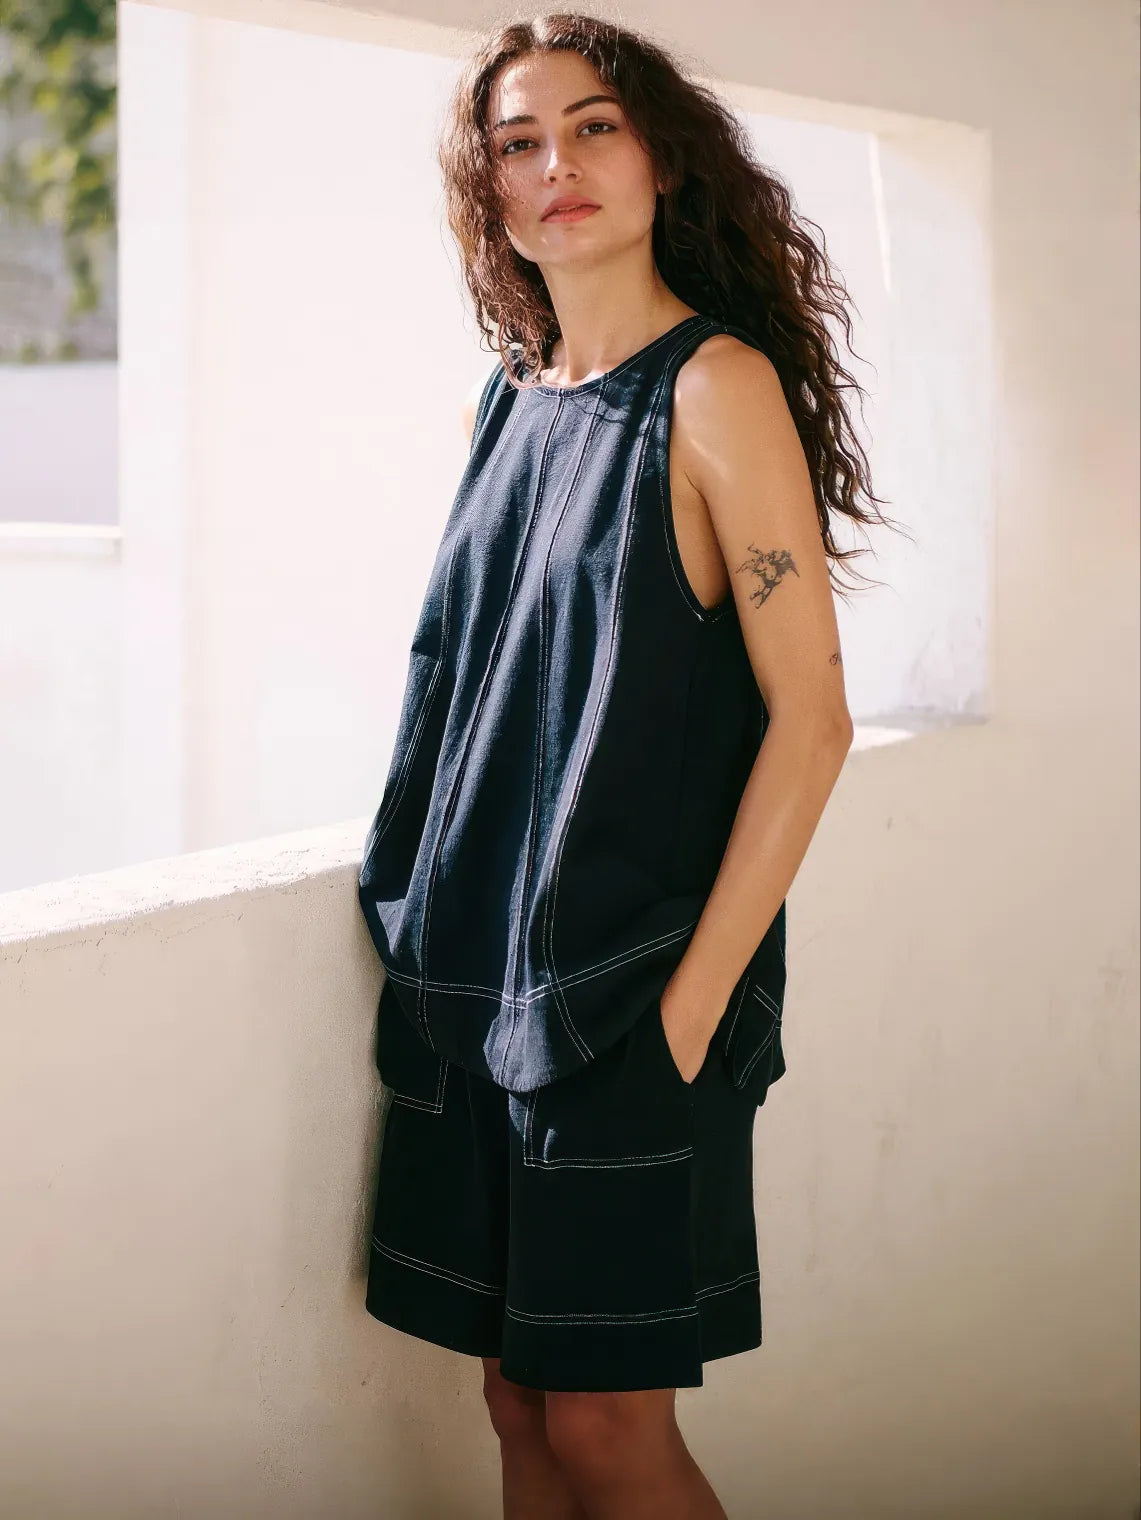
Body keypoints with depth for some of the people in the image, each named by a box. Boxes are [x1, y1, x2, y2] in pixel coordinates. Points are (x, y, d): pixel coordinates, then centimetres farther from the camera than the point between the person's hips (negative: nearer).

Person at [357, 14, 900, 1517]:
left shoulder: (715, 387, -9)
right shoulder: (508, 401, 11)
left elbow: (810, 720, -13)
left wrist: (691, 1001, -16)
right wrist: (437, 922, 12)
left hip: (633, 990, -6)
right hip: (478, 977, 6)